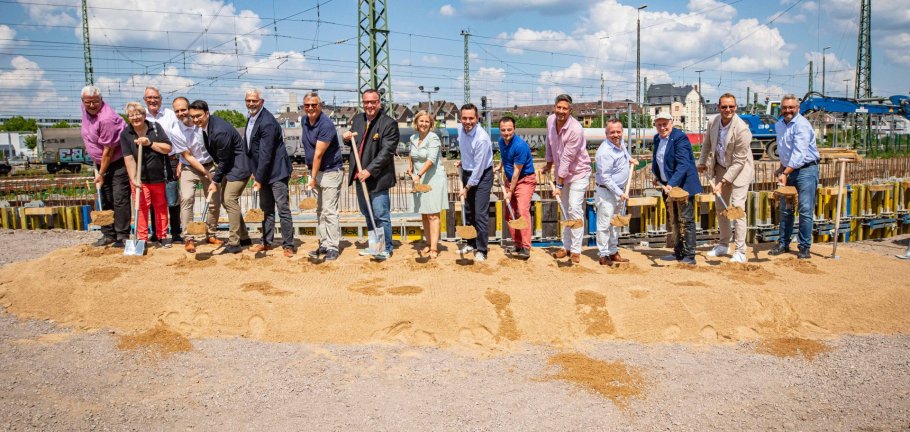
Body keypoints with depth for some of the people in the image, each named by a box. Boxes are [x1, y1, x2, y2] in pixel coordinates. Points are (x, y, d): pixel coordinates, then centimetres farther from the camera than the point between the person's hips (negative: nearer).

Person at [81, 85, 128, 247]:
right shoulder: (85, 108, 2)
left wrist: (101, 174, -15)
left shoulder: (106, 119, -25)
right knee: (104, 200, 11)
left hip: (118, 162, -9)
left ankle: (122, 236, -3)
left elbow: (108, 150, -22)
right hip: (101, 162, 9)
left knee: (120, 199, -8)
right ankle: (108, 235, 18)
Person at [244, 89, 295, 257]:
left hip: (276, 172, -9)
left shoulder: (267, 122, -20)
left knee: (283, 209, -5)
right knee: (266, 209, 15)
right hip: (263, 172, 9)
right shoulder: (251, 119, 10)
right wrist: (254, 172, 13)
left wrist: (259, 178, -21)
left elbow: (265, 153, -23)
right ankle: (266, 242, 24)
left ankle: (288, 245, 0)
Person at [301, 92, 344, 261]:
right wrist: (312, 175, 14)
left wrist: (313, 178, -18)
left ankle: (333, 248, -5)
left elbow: (318, 154, -20)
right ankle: (324, 244, 20)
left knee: (329, 211, -9)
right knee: (320, 211, 12)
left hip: (330, 171, -9)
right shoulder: (306, 121, 8)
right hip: (316, 171, 9)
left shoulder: (326, 125, -20)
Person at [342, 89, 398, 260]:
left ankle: (386, 248, 9)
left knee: (381, 215, -4)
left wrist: (370, 170, -24)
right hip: (360, 175, 7)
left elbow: (386, 151, -18)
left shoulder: (389, 123, -12)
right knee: (367, 214, 17)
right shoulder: (357, 119, 10)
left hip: (378, 177, -7)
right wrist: (347, 138, 0)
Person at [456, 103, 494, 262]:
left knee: (480, 213, -9)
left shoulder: (482, 138, -27)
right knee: (467, 211, 13)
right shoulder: (460, 129, -5)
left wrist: (467, 188, -17)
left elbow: (479, 168, -23)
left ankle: (481, 250, 0)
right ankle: (471, 243, 27)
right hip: (467, 172, 7)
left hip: (482, 175, -7)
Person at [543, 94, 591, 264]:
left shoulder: (575, 129, -26)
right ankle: (566, 247, 22)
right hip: (562, 172, 7)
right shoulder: (550, 120, -5)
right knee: (565, 211, 13)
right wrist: (549, 164, 20)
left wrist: (559, 184, -24)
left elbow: (567, 158, -26)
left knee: (575, 210, -12)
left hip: (578, 173, -7)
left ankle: (576, 250, -7)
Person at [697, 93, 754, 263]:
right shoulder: (713, 123, -8)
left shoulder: (741, 129, -27)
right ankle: (723, 245, 30)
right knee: (720, 207, 14)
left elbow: (739, 161, -24)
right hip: (721, 168, 7)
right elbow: (707, 144, 13)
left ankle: (740, 252, -8)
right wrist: (702, 162, 7)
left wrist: (722, 182, -25)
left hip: (740, 170, -7)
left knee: (737, 208, -14)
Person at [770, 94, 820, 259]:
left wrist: (786, 173, -32)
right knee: (785, 209, 10)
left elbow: (799, 153, -26)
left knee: (805, 210, -7)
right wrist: (782, 167, 15)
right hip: (788, 169, 8)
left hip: (806, 169, -8)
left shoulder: (802, 125, -16)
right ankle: (783, 244, 19)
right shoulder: (779, 125, 11)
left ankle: (804, 247, 1)